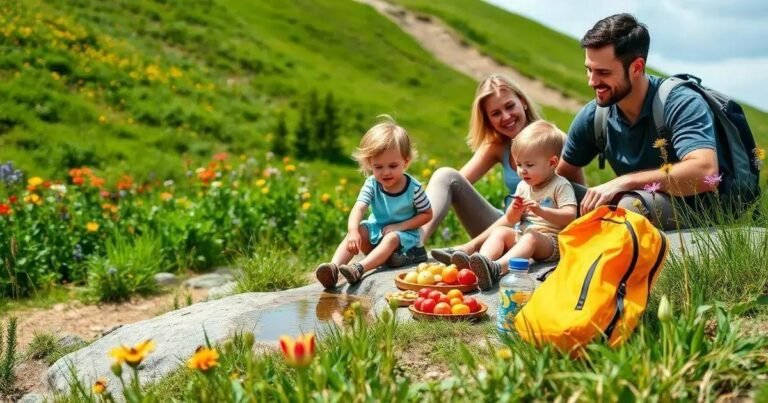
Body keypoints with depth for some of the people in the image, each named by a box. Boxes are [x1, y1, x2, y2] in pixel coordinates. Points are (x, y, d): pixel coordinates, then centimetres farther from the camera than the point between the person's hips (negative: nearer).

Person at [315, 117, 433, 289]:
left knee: (391, 238, -34)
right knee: (358, 231, -25)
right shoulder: (372, 185, -11)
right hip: (376, 231, 3)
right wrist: (353, 231, -46)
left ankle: (359, 268, -55)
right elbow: (358, 209, -25)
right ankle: (334, 268, -44)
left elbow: (427, 214, -5)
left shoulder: (414, 188, -14)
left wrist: (399, 226, -17)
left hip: (404, 235, -3)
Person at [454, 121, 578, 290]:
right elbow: (511, 221, 15)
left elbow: (570, 216, -17)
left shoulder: (561, 185, -4)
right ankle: (482, 260, -42)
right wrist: (515, 210, -9)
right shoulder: (523, 186, 14)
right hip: (521, 235, 7)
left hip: (550, 241, -7)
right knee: (500, 231, -15)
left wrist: (540, 210, -28)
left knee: (530, 238, -34)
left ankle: (496, 268, -60)